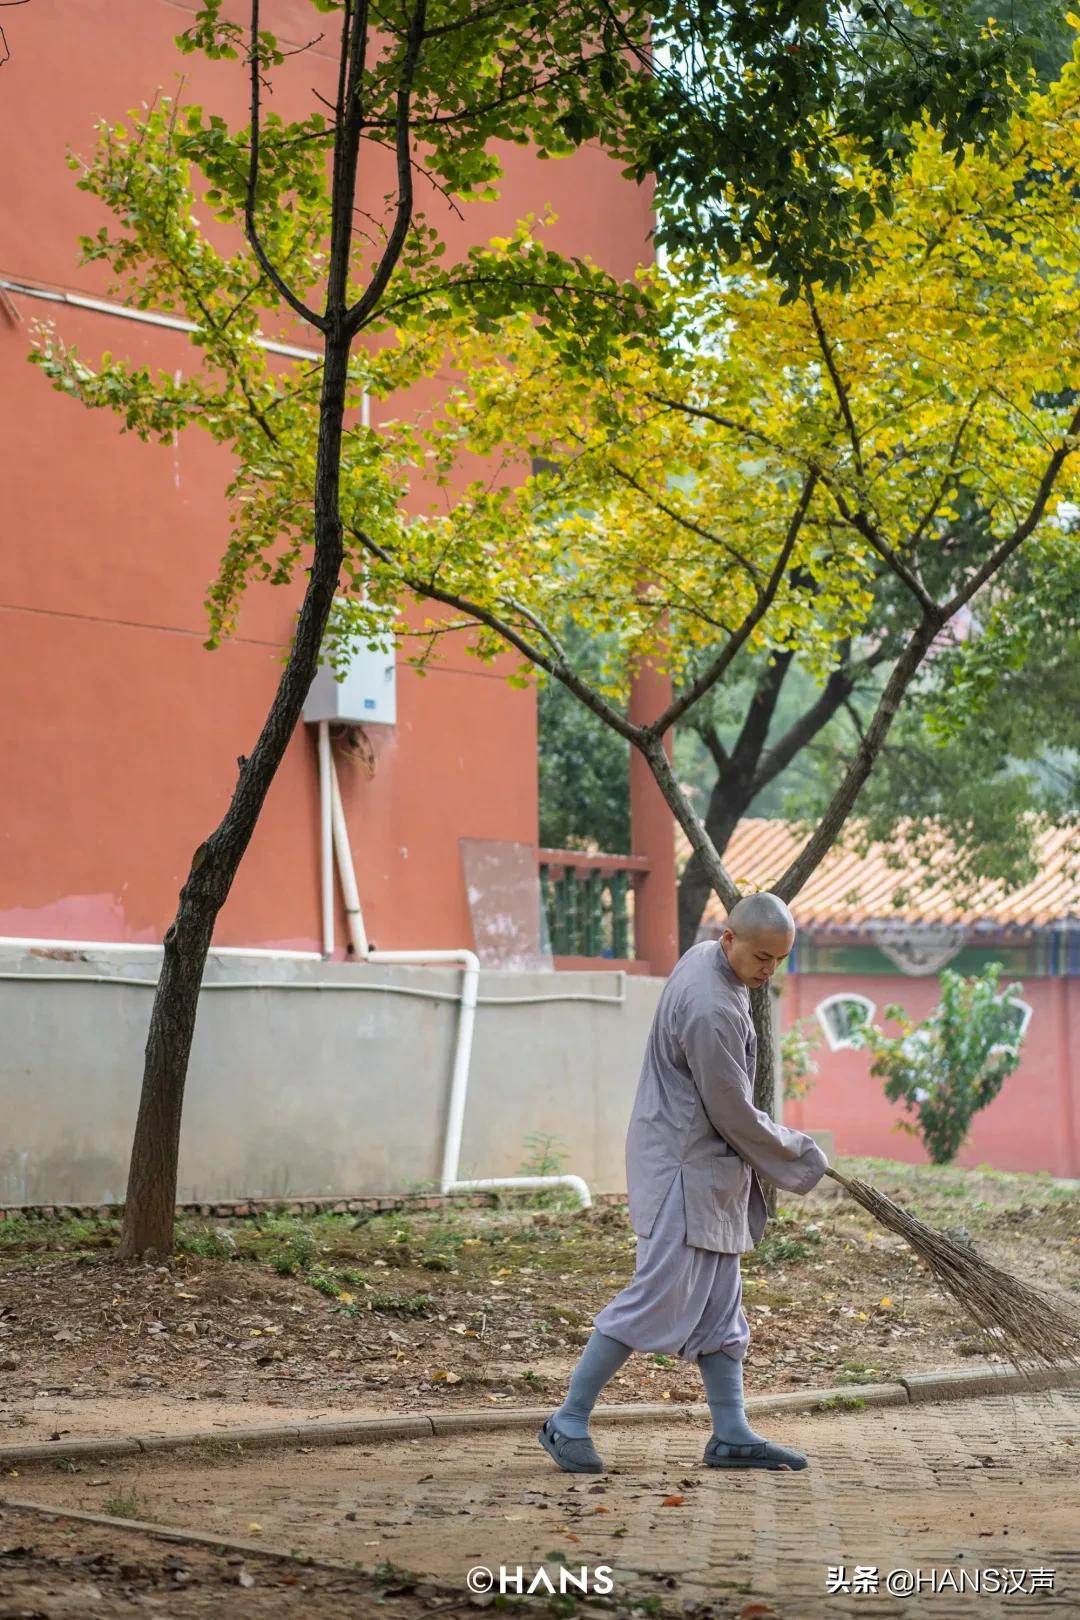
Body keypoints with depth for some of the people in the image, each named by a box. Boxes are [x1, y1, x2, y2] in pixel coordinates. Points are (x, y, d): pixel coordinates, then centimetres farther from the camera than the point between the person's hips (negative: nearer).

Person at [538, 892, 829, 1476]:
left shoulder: (704, 957, 6)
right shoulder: (711, 1011, -25)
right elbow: (734, 1114, -18)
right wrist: (797, 1155, -4)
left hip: (711, 1169, 11)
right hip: (686, 1168, -11)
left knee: (719, 1303, 11)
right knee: (660, 1296, -9)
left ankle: (731, 1435, 15)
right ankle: (569, 1422, -1)